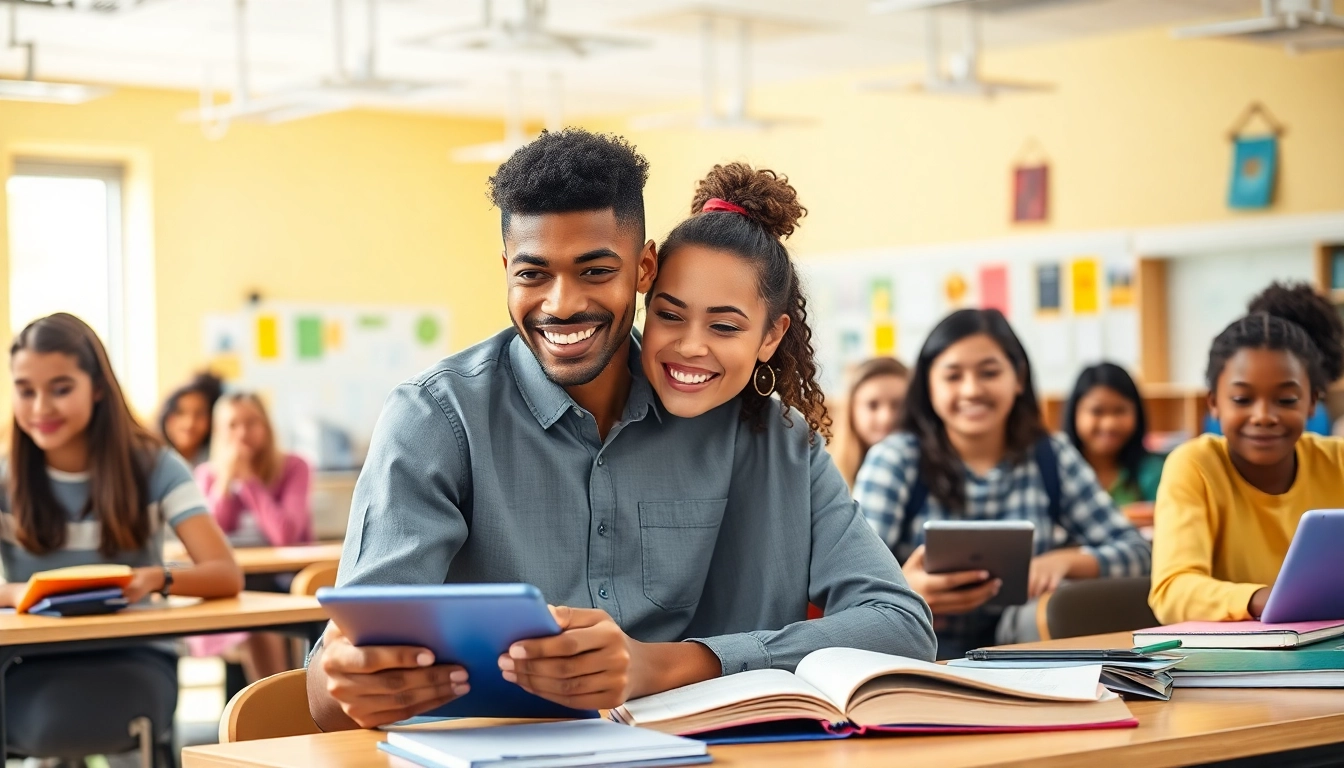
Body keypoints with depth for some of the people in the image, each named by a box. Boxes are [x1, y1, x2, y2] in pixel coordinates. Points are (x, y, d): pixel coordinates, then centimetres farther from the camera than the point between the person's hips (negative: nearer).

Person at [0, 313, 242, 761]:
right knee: (53, 724, -34)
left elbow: (227, 576, -10)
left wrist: (158, 578, -31)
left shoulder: (154, 466, 0)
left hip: (134, 656, -1)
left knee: (84, 722, -34)